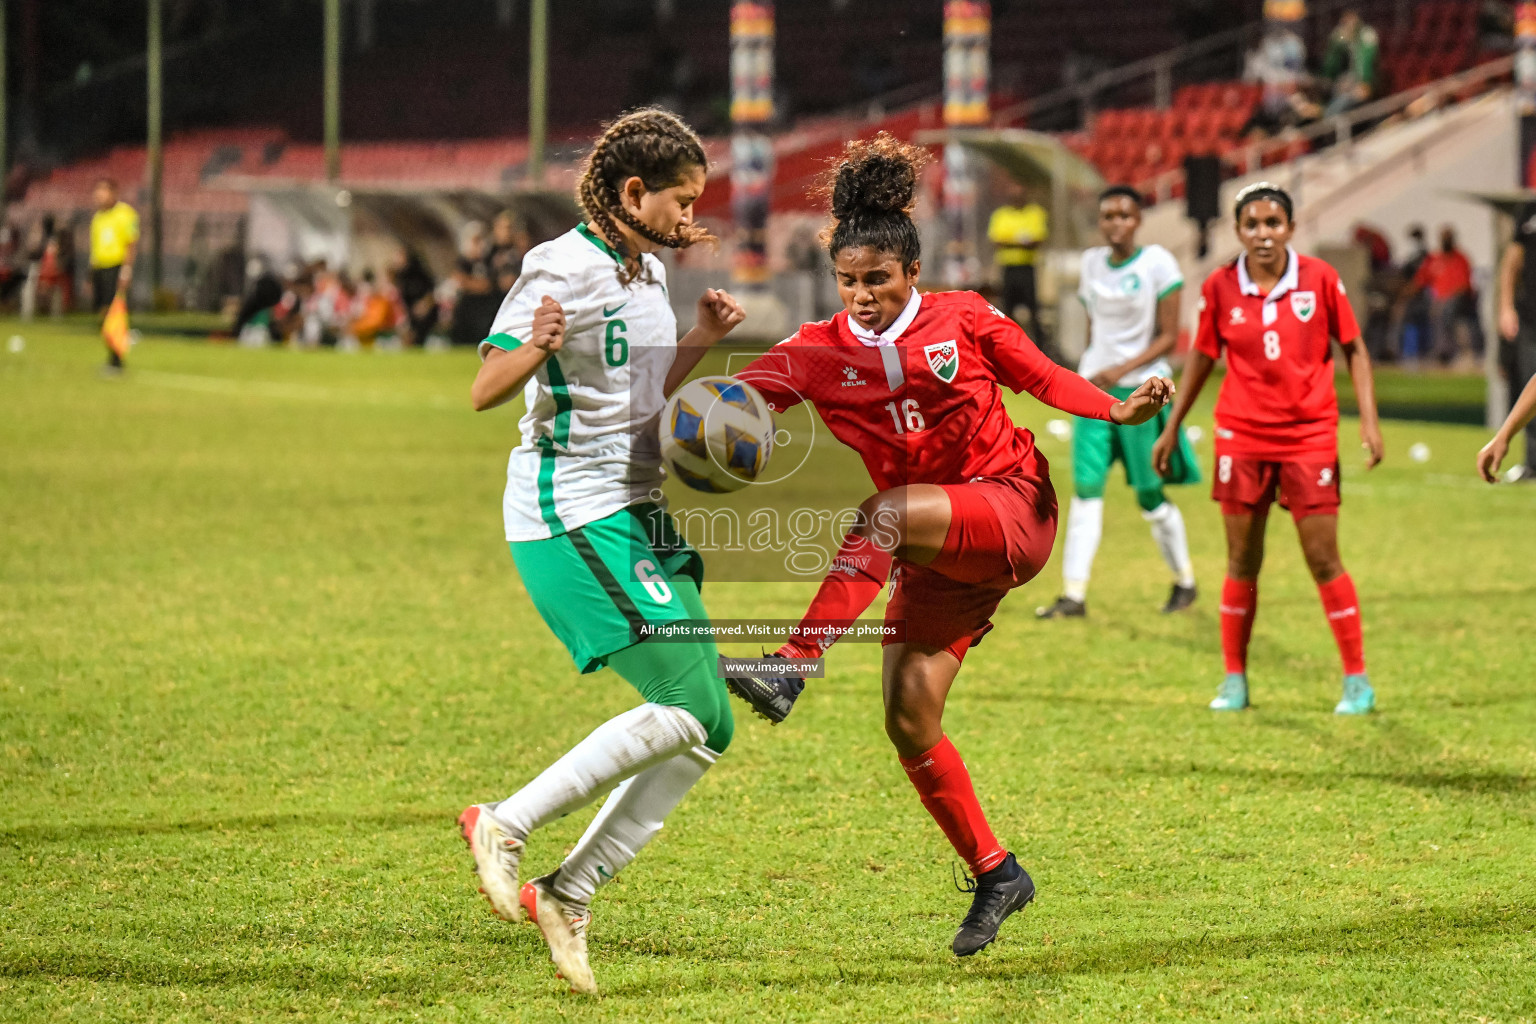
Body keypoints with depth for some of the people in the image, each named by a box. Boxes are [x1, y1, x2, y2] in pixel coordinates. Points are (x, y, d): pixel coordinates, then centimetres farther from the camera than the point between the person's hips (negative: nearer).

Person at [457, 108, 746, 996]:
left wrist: (701, 340, 13)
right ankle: (505, 826, -7)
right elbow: (486, 390, -18)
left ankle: (571, 893, 10)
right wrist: (535, 347, -38)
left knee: (708, 729, 5)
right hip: (573, 515, -9)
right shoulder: (565, 268, -13)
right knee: (688, 709, -17)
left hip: (639, 513, 9)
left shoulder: (647, 272, 14)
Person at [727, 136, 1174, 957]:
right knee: (909, 722, -3)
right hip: (932, 555, 5)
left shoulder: (963, 320, -2)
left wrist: (1118, 409, -8)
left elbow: (1041, 377, 8)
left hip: (1010, 512, -4)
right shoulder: (820, 352, 0)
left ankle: (792, 670, -42)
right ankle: (995, 874, 14)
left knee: (887, 510, -35)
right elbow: (738, 397, -14)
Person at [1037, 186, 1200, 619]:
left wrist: (1121, 370, -17)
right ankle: (1074, 593, -10)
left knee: (1148, 493, 1)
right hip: (1094, 388, 4)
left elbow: (1169, 337, -8)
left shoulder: (1157, 263, -6)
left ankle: (1185, 581, 22)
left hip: (1141, 389, -4)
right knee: (1086, 486, -8)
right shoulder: (1092, 262, 10)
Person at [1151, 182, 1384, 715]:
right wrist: (1172, 427, 14)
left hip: (1309, 436, -1)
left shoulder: (1320, 279, -5)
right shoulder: (1220, 288, -2)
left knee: (1324, 560, -1)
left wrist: (1369, 420, -5)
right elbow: (1201, 359, 11)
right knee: (1242, 563, 6)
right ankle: (1234, 680, 16)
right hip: (1241, 437, 1)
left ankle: (1357, 680, 8)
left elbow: (1354, 349, 4)